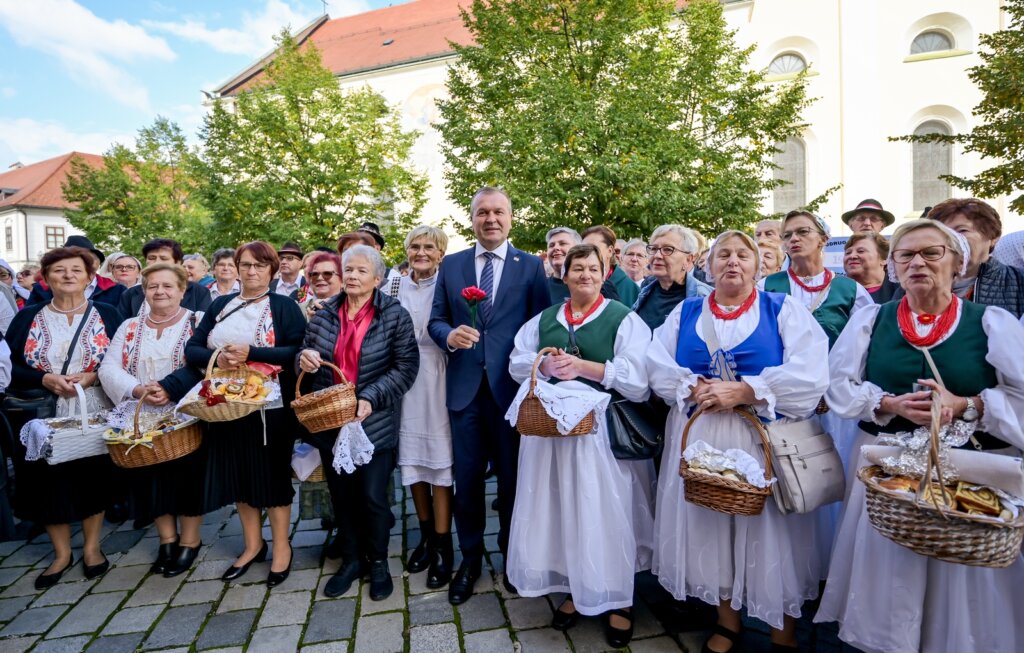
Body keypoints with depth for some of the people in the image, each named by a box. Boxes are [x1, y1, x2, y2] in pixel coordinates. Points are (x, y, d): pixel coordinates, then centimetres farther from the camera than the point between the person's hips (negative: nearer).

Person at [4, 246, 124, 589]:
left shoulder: (107, 314, 2)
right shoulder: (28, 316, 4)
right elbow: (8, 365, 1)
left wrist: (91, 377, -16)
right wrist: (45, 379, -16)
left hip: (95, 418, -1)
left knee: (94, 479, 6)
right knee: (50, 481, 6)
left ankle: (91, 546, 25)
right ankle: (62, 552, 24)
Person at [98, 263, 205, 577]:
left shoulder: (199, 322, -1)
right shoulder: (130, 327, 11)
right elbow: (109, 368, 2)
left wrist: (170, 388, -23)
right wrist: (139, 390, -16)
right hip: (143, 420, 4)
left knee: (188, 476, 1)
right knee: (152, 476, 8)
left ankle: (190, 540, 18)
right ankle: (167, 539, 25)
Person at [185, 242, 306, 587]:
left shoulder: (285, 306, -3)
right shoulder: (220, 305, 10)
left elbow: (298, 350, -15)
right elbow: (192, 349, 5)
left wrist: (251, 353, -22)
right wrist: (216, 357, -15)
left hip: (270, 406, -4)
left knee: (272, 473, 6)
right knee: (238, 472, 13)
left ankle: (281, 546, 23)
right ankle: (253, 544, 31)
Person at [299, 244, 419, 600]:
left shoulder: (394, 314, -7)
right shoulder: (324, 314, 4)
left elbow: (406, 367, -11)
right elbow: (306, 354, 12)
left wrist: (371, 399, -21)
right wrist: (304, 358, -12)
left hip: (374, 424, -4)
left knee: (372, 496, 3)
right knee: (341, 494, 15)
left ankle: (378, 561, 28)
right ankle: (351, 558, 35)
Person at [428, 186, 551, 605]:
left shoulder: (531, 266, 2)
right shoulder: (451, 265, 8)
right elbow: (435, 320, 8)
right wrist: (449, 335, -15)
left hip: (512, 386, -1)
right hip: (465, 387, 2)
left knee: (513, 476, 11)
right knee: (466, 478, 11)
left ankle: (512, 555, 34)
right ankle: (470, 558, 31)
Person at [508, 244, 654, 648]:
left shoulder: (624, 319, -1)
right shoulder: (543, 320, 13)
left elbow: (637, 377, -11)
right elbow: (517, 365, 11)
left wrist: (581, 365, -17)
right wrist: (545, 366, -9)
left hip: (602, 429, -4)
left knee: (604, 513, 2)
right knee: (559, 510, 9)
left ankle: (617, 599, 20)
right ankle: (573, 590, 27)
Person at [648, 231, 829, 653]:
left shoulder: (784, 310, 2)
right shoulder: (685, 313, 10)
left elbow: (809, 376, -11)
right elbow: (658, 368, 1)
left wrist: (743, 391, -18)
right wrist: (695, 389, -16)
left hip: (765, 439, -2)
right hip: (700, 439, 3)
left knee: (768, 529, 4)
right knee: (709, 522, 10)